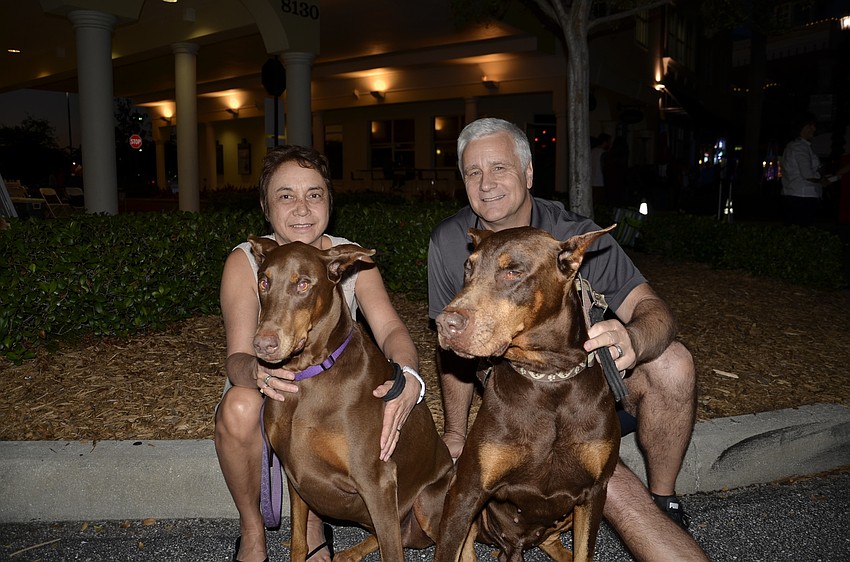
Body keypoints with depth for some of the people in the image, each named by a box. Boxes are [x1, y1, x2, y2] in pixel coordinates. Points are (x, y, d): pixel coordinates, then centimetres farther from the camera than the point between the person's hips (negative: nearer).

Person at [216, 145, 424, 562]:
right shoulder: (246, 262, -14)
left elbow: (390, 328, -23)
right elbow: (236, 358, -24)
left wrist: (408, 377, -47)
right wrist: (255, 370, -50)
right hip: (267, 401, -1)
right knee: (240, 406, -34)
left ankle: (314, 520, 0)